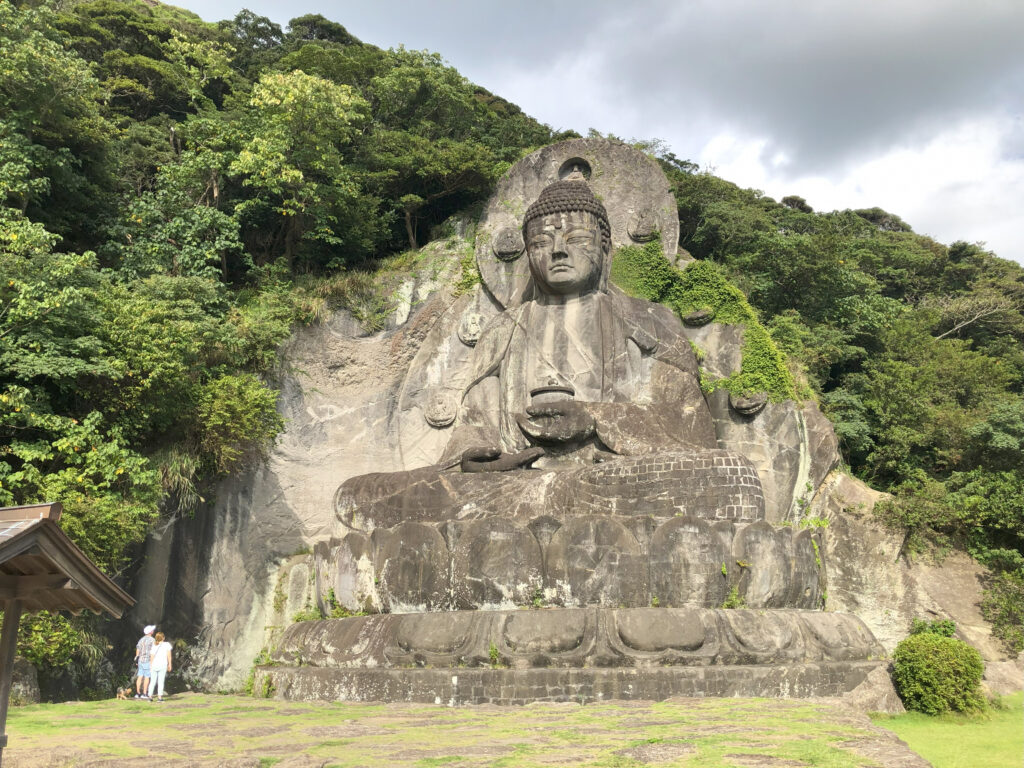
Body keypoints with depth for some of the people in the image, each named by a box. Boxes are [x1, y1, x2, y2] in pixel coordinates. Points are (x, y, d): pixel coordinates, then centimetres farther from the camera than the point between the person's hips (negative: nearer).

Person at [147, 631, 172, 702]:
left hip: (154, 665, 2)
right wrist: (169, 664, 4)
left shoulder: (154, 646, 7)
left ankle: (150, 696, 6)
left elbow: (151, 657, 4)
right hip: (163, 665, -2)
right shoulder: (167, 644, 2)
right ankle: (159, 697, -4)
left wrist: (151, 667, 10)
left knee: (152, 682, 10)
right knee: (161, 681, 0)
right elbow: (169, 655, -2)